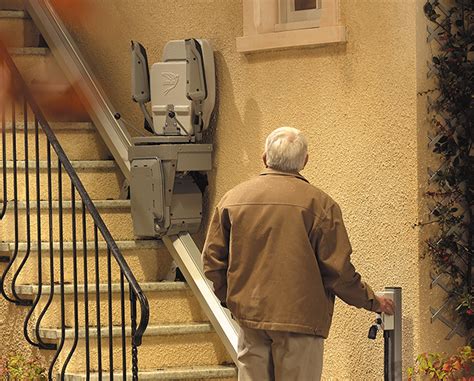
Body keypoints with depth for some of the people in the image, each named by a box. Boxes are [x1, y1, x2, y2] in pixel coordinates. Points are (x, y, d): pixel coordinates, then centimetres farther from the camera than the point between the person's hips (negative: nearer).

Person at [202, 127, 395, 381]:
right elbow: (338, 269, -9)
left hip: (249, 315, 4)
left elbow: (212, 260, 6)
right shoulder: (318, 203, -8)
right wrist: (371, 301, 7)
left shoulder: (232, 199, 4)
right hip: (300, 318, -4)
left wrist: (230, 298, 21)